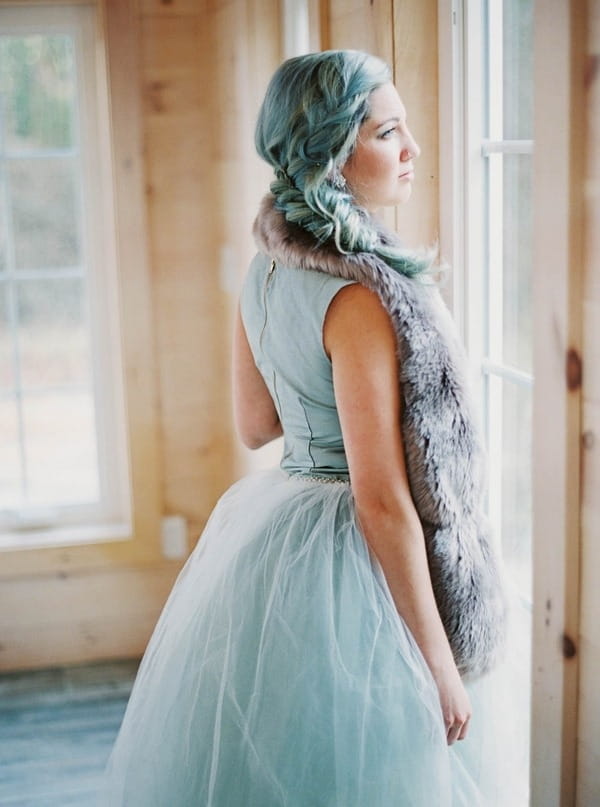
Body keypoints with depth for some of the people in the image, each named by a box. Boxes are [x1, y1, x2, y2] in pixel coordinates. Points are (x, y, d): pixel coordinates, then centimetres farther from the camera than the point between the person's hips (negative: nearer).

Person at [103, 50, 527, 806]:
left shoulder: (265, 271, 3)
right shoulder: (361, 294, -23)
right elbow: (384, 500, -23)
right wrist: (441, 663, -17)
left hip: (265, 535, 9)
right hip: (347, 566, -9)